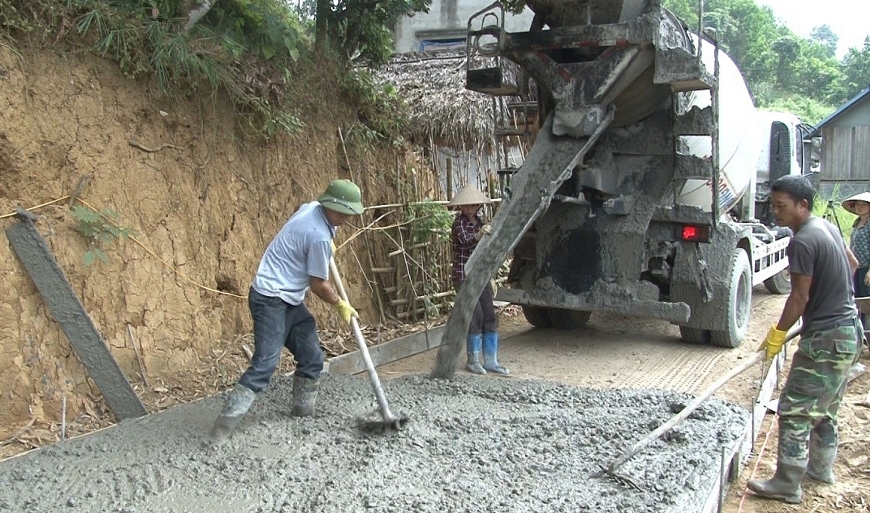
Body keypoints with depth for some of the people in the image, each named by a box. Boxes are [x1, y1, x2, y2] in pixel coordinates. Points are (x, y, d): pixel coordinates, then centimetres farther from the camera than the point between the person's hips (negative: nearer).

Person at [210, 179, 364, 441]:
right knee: (265, 363, -15)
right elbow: (318, 285, -13)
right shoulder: (319, 237, -23)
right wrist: (341, 306, 2)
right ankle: (226, 422, -12)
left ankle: (304, 411, 25)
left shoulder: (310, 208, 3)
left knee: (312, 357, 11)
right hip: (270, 301, -10)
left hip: (289, 300, 10)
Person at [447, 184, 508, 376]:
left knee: (490, 317, 4)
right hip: (464, 275, -7)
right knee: (476, 316, -9)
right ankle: (473, 361, 6)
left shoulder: (479, 221, 11)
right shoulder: (459, 222, -10)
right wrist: (479, 235, -46)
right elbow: (465, 241, -29)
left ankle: (491, 361, 11)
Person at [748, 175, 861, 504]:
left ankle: (787, 485, 1)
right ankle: (821, 468, 34)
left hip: (825, 340, -10)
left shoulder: (802, 242, -20)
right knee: (825, 408, 22)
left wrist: (778, 333, -8)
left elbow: (800, 297, -19)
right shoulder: (829, 228, 10)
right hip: (849, 330, 10)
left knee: (795, 411, -5)